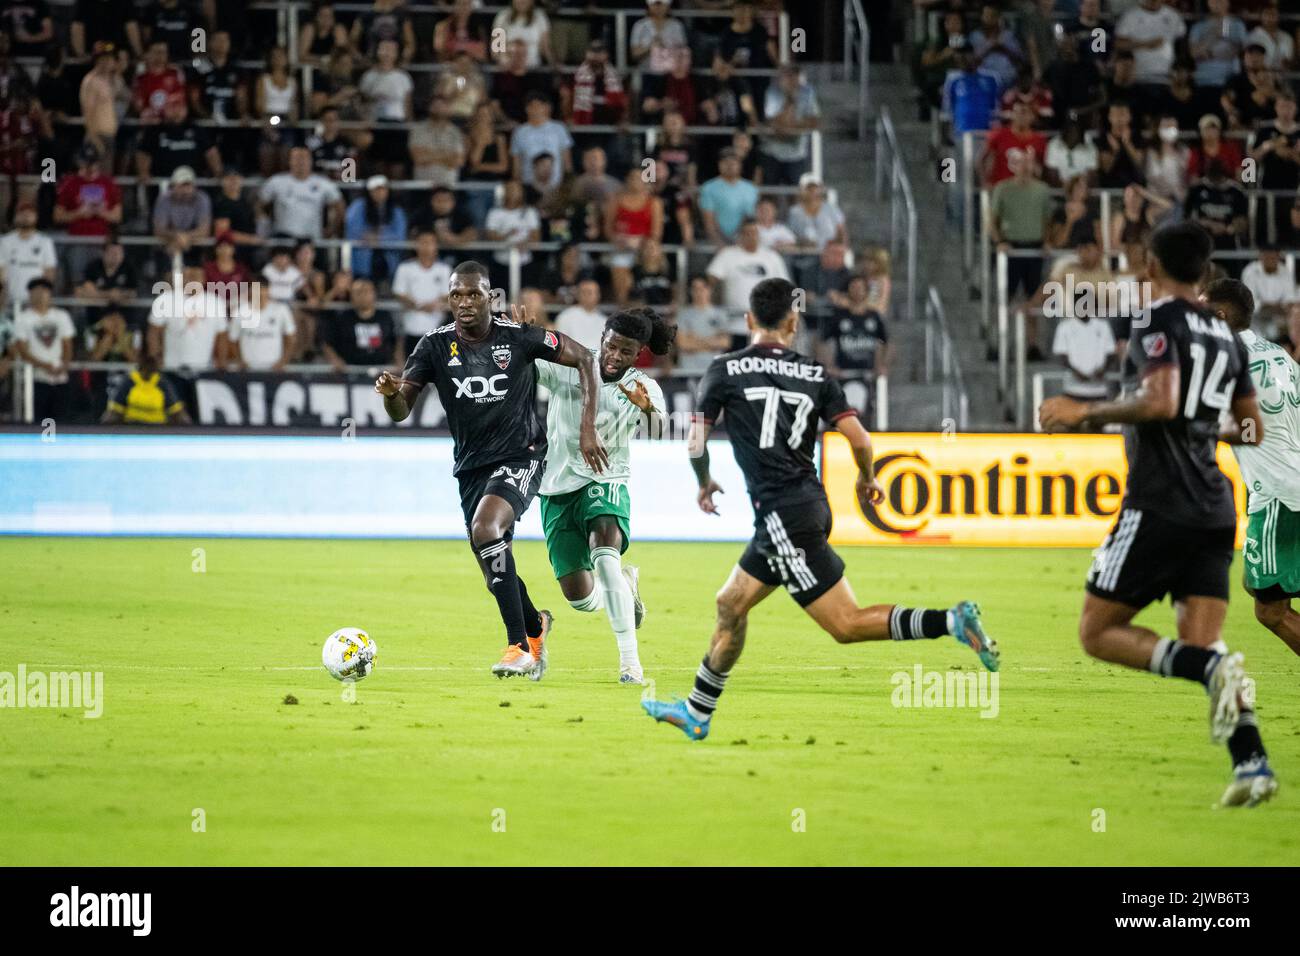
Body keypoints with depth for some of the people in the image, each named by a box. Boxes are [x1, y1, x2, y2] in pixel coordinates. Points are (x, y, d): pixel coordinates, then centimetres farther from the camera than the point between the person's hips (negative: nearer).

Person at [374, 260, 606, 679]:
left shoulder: (519, 337, -11)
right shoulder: (436, 345, -4)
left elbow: (585, 359, -1)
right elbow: (401, 411, -6)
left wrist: (587, 429, -7)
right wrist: (391, 393, -31)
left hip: (520, 456, -5)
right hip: (471, 466, 5)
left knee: (486, 529, -31)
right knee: (496, 573, 9)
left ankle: (519, 648, -28)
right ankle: (535, 627, 44)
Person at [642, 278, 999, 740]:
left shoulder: (725, 370, -2)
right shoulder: (814, 373, 7)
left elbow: (696, 445, 0)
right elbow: (859, 439, -1)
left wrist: (704, 484, 21)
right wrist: (868, 479, 20)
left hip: (781, 514, -7)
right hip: (810, 504, 7)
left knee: (846, 624, -8)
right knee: (730, 606, 18)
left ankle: (950, 622, -22)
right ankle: (696, 712, 23)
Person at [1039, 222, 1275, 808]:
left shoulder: (1159, 323, -7)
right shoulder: (1227, 337, 16)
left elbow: (1159, 403, -22)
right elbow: (1252, 430, 22)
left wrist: (1086, 413, -10)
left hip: (1159, 505, -7)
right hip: (1215, 511, 7)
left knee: (1098, 632, 1)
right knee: (1202, 641, 5)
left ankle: (1212, 669, -23)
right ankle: (1251, 761, -16)